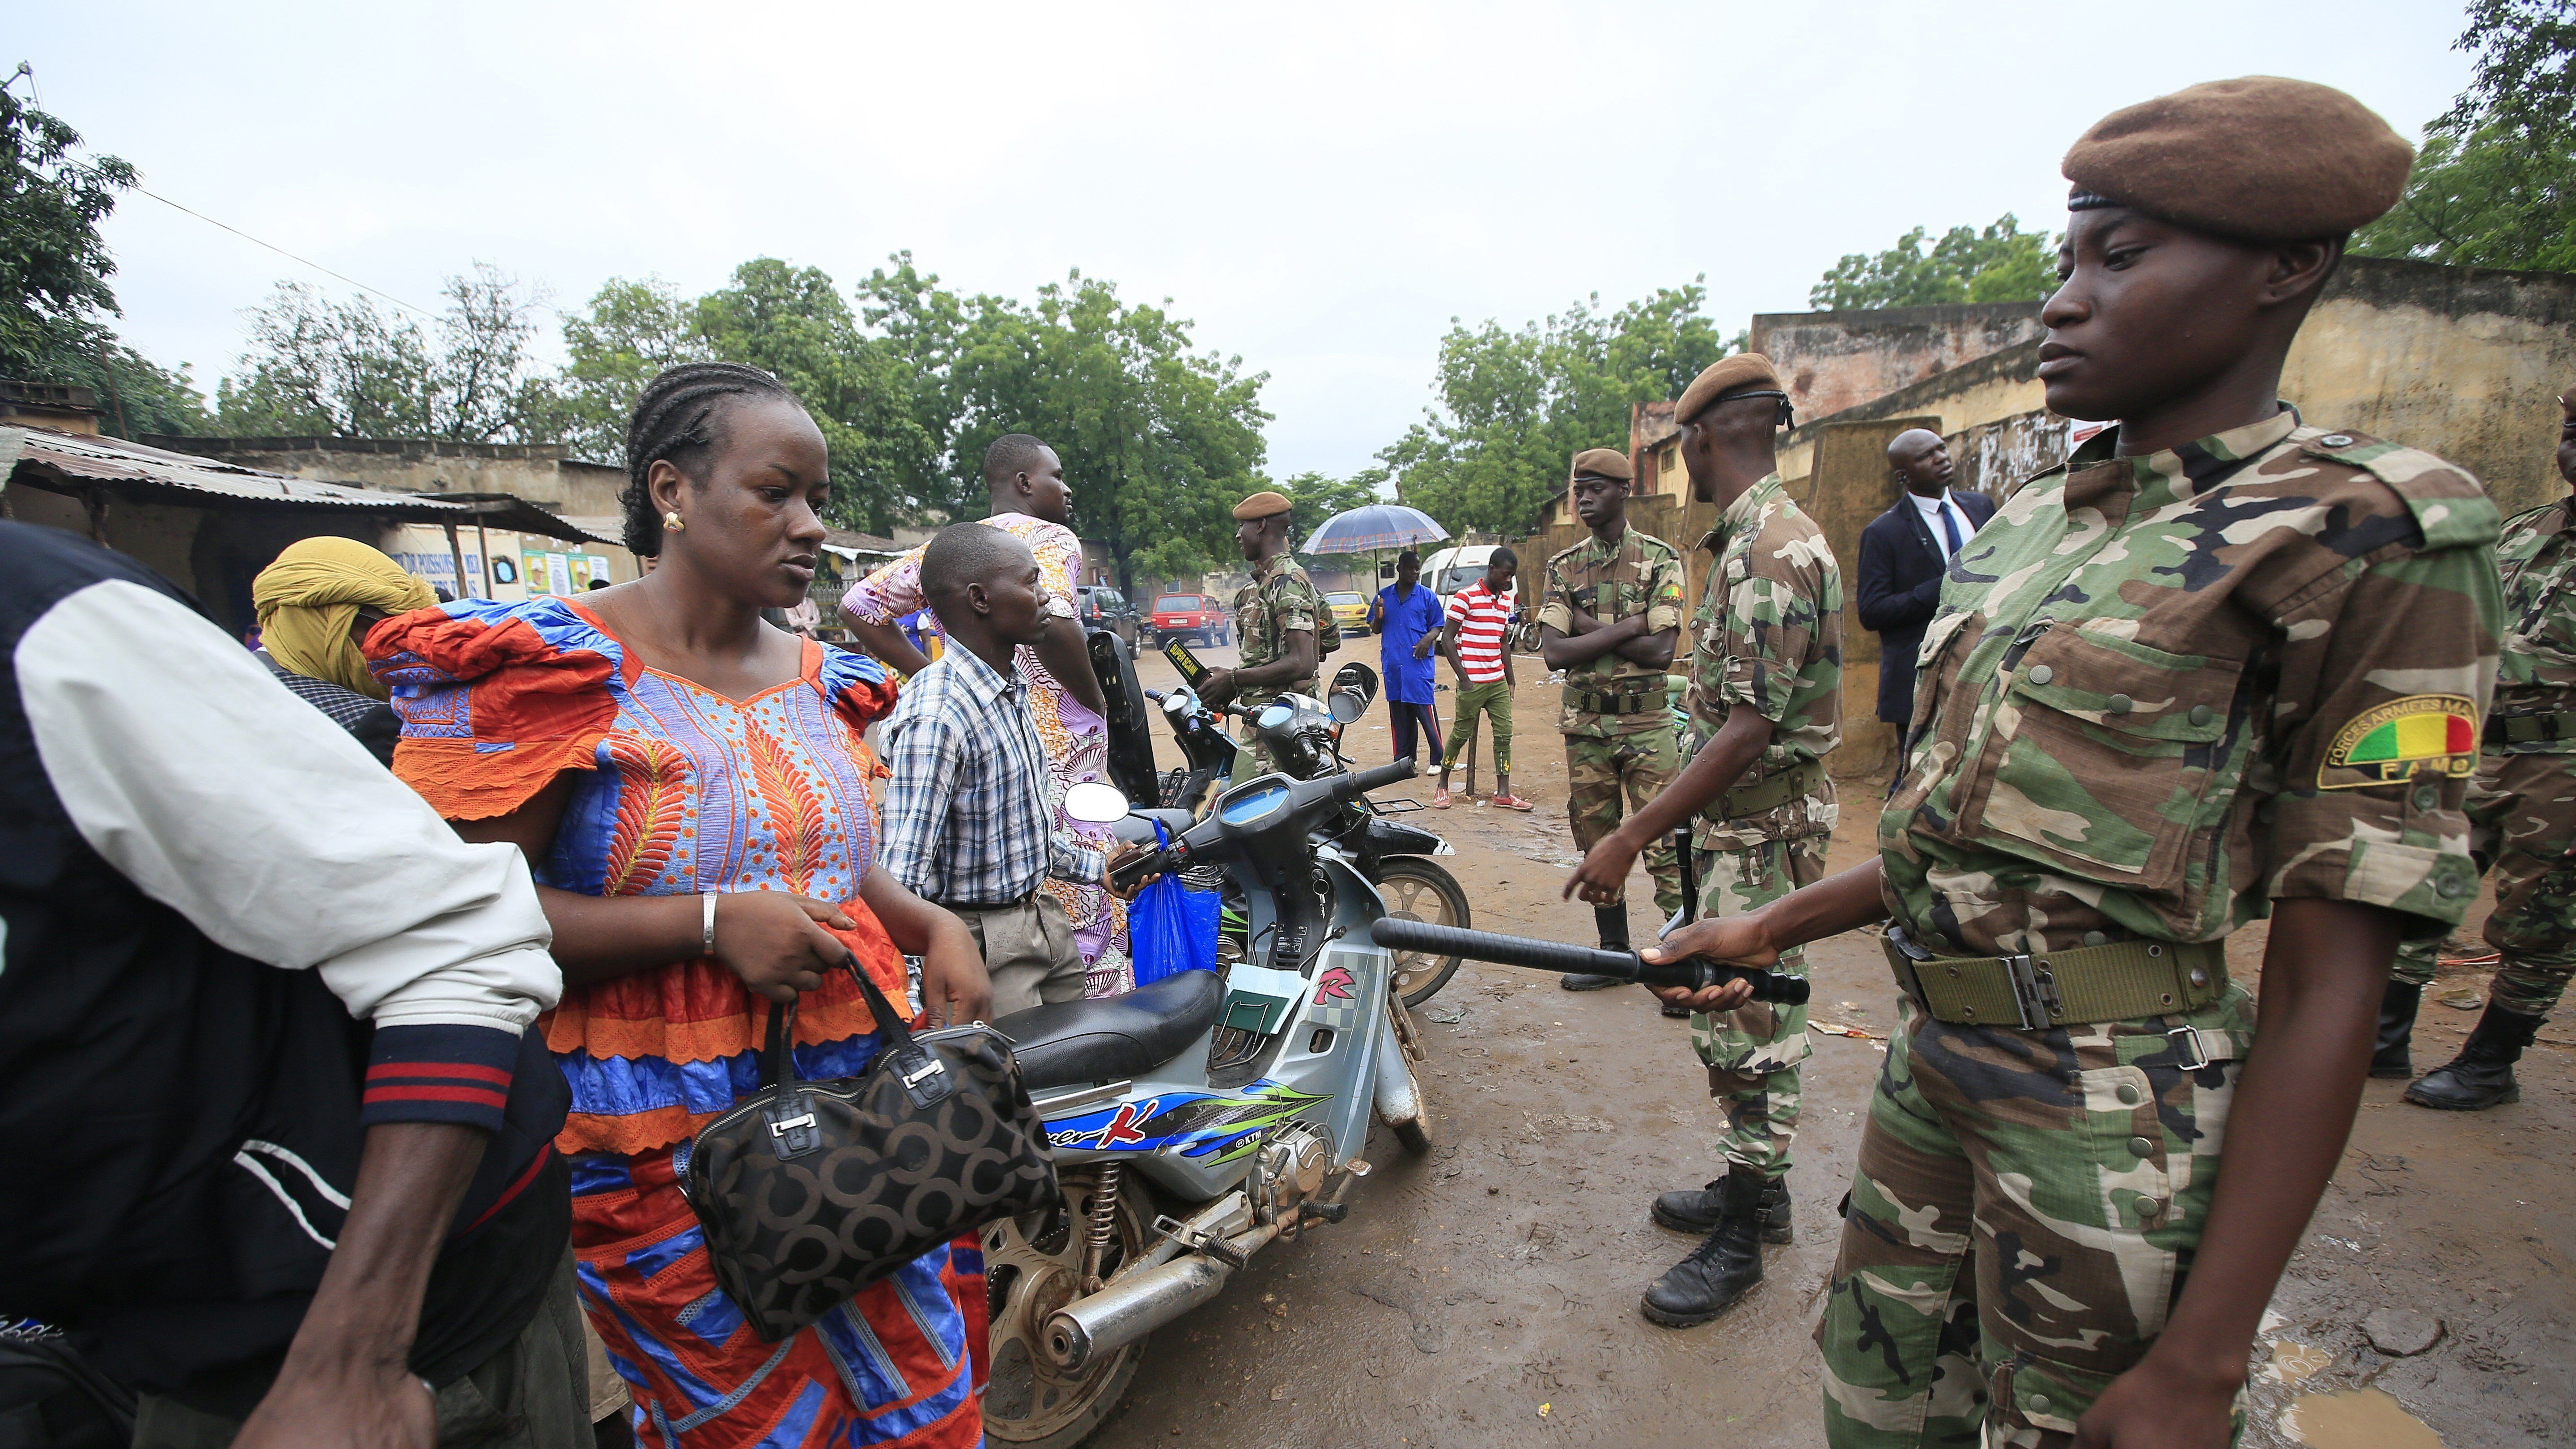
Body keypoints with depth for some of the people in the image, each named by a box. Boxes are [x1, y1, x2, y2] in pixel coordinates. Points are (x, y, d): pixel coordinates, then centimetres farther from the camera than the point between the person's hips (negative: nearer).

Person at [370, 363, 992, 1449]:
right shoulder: (547, 667, -8)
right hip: (667, 1144, -5)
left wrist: (933, 927, 3)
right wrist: (712, 922, -22)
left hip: (862, 1101, 5)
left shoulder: (819, 679, 10)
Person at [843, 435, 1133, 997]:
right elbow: (1051, 622, -29)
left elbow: (859, 603, 14)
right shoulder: (1051, 540, -9)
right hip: (1057, 750, -7)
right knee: (1084, 916, 1)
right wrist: (1096, 699, -13)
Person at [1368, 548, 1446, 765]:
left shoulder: (1428, 597, 5)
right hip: (1392, 665, 3)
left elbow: (1437, 626, 7)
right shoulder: (1384, 595, 11)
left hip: (1419, 664, -3)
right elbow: (1375, 629, 15)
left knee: (1427, 713, -7)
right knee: (1399, 715, 9)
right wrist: (1378, 617, -7)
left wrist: (1429, 638, -14)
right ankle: (1404, 759, 17)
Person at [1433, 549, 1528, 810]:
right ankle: (1442, 787, 18)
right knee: (1462, 734, 2)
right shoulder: (1466, 597, -9)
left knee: (1504, 734, 4)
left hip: (1498, 681, 7)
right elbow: (1447, 638, -10)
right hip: (1473, 683, -7)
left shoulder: (1506, 600, 13)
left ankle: (1503, 793, 9)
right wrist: (1464, 679, -14)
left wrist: (1510, 679, 19)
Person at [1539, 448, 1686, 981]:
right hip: (1585, 724, 4)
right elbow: (1554, 651, -8)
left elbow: (1661, 649, -15)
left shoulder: (1660, 559, -3)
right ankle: (1614, 952, 26)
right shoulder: (1564, 567, 6)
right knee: (1597, 843, 12)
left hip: (1647, 723, -4)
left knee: (1664, 845, -4)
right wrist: (1625, 627, -13)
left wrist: (1590, 629, -11)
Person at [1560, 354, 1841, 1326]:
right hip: (1740, 821, 10)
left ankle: (1740, 1240, 17)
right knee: (1735, 1016, 18)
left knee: (1746, 1027, 1)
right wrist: (1665, 820, 21)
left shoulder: (1773, 551, -21)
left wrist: (1632, 836, -26)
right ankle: (1757, 1186, 35)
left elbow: (1751, 729, -26)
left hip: (1766, 827, -10)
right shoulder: (1751, 540, 13)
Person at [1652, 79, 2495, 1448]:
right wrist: (1771, 929, 13)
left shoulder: (2364, 532, -12)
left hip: (2110, 1114, -6)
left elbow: (2329, 987, -15)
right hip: (1939, 1059, 7)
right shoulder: (2031, 515, 8)